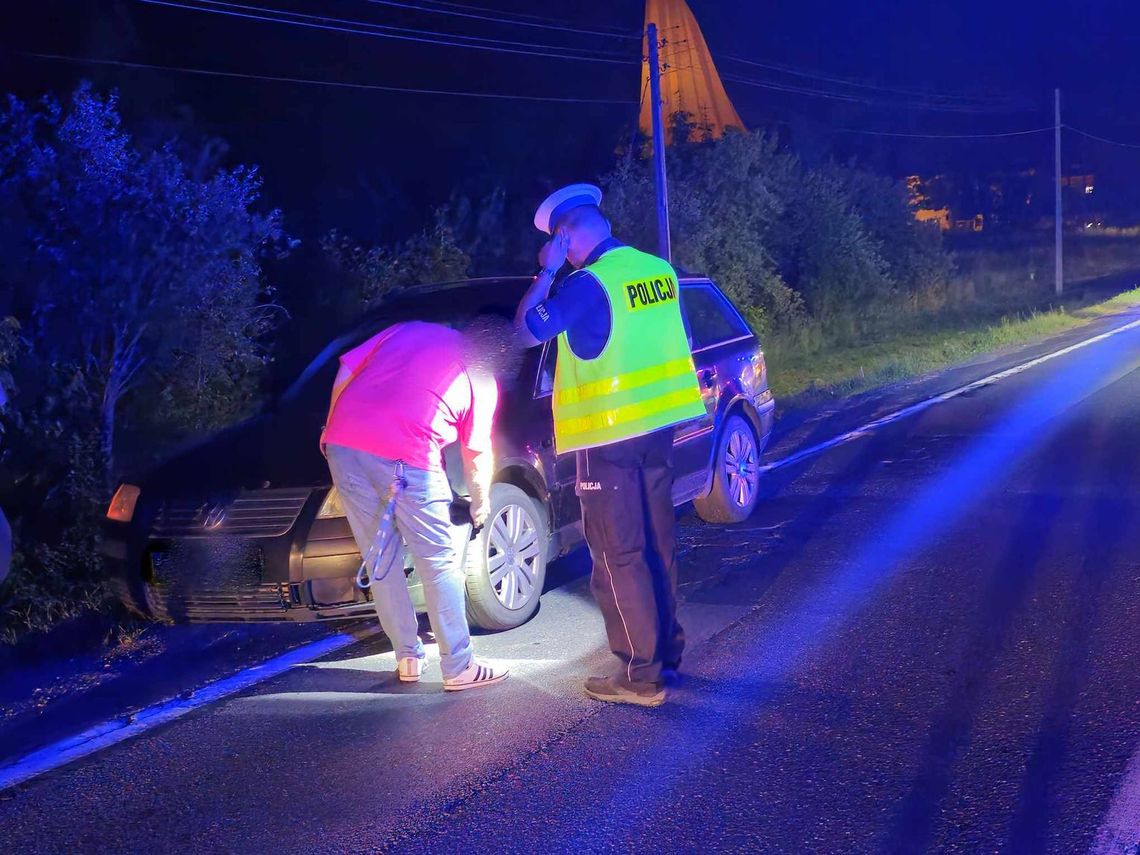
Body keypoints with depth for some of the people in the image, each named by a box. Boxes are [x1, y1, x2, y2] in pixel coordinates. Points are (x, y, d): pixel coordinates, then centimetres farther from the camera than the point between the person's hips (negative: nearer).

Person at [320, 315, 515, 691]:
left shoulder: (409, 329, 24)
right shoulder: (482, 380, 15)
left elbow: (345, 373, 17)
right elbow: (476, 453, 19)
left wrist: (331, 428, 26)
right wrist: (481, 502, 35)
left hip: (342, 444, 5)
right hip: (404, 456, -5)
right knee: (439, 562, 7)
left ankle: (408, 657, 22)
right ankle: (459, 667, 10)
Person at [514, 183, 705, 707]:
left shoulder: (590, 283, -18)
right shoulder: (659, 271, 6)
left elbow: (527, 331, -14)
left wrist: (547, 273, -6)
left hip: (610, 435, -8)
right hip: (657, 426, 8)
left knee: (619, 556, -2)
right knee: (656, 544, 18)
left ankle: (641, 676, -1)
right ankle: (667, 649, 28)